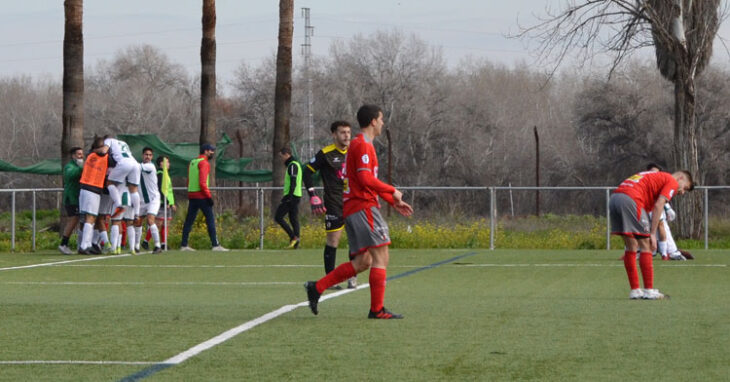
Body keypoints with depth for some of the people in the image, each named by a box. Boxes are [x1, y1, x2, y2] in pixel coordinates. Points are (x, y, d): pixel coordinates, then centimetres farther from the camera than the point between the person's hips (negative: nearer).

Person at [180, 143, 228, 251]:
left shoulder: (192, 162, 17)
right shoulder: (204, 163, -11)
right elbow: (202, 182, -19)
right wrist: (209, 196, -17)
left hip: (191, 195, 9)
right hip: (201, 196, -9)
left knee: (189, 221, 9)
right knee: (210, 220, -6)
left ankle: (184, 245, 9)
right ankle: (215, 244, -9)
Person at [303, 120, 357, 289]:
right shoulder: (325, 154, -4)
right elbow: (307, 172, -2)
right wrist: (313, 196, -8)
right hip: (333, 204, -4)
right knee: (333, 240, -4)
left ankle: (353, 277, 9)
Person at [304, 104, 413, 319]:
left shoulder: (358, 145, 23)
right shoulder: (363, 146, -10)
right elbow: (366, 179, -20)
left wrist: (393, 202, 24)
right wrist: (392, 192, -10)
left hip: (352, 210, 10)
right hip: (363, 207, -10)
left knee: (362, 262, 8)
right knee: (381, 257, -9)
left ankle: (317, 287, 5)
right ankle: (377, 310, -10)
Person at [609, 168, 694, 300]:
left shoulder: (658, 177, 32)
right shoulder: (672, 182, 7)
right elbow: (658, 206, -5)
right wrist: (652, 234, -5)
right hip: (631, 199, -9)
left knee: (631, 248, 14)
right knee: (646, 246, -1)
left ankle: (635, 290, 16)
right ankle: (649, 290, 0)